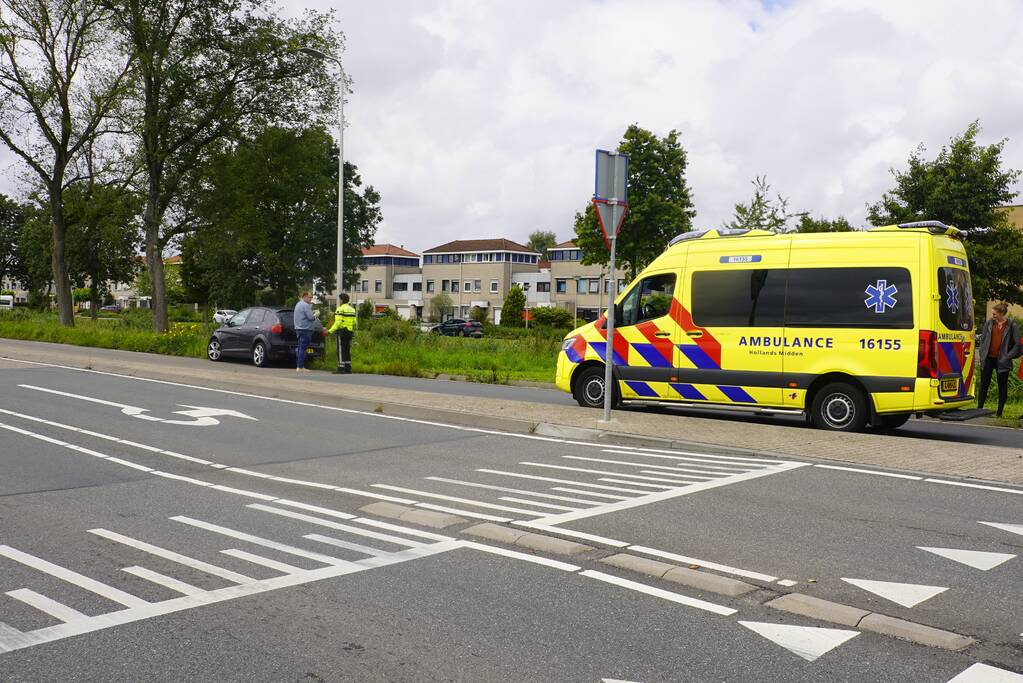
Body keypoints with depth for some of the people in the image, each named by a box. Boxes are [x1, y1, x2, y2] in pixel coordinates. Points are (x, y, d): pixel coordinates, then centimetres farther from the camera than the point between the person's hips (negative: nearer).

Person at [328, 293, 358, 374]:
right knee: (347, 351, 11)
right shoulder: (352, 309, 15)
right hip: (349, 332, 8)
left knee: (341, 351, -5)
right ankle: (348, 368, 10)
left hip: (341, 331, -7)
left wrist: (330, 331, -14)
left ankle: (341, 368, -8)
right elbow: (355, 322, 12)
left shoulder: (340, 309, -10)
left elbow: (338, 322, -17)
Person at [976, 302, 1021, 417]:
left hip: (1002, 361, -2)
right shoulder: (989, 323, 4)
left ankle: (999, 412, 13)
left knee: (1002, 386, 6)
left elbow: (1017, 344, -1)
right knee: (984, 384, 5)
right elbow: (982, 339, 10)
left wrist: (1008, 357, -8)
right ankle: (979, 409, 11)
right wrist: (982, 354, 3)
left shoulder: (1012, 326, -3)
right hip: (988, 359, 2)